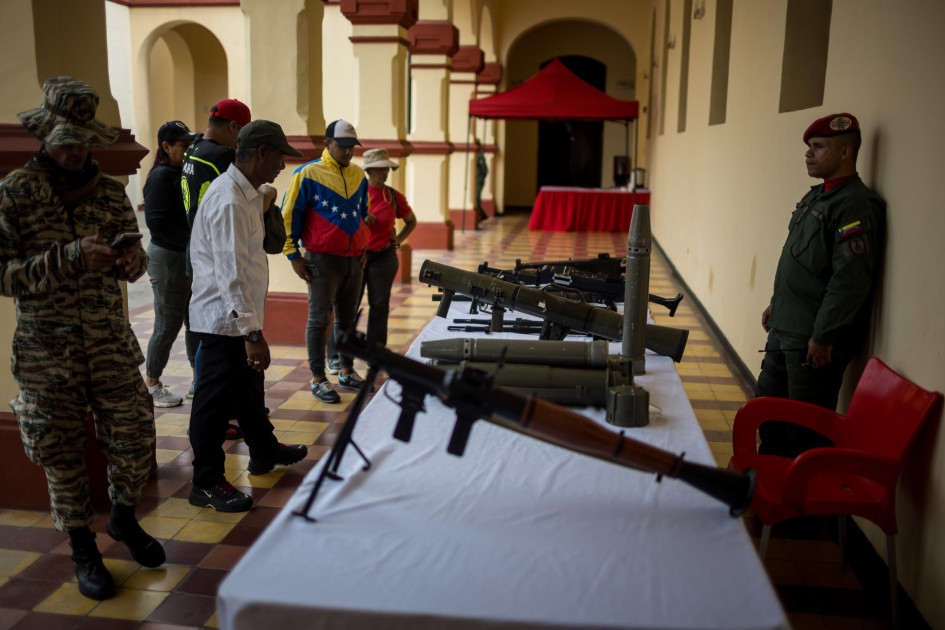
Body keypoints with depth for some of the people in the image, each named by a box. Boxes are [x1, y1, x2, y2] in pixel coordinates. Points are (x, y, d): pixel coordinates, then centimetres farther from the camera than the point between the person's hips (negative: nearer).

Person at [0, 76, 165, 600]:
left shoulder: (110, 192, 4)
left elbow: (132, 260, 12)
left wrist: (133, 260, -13)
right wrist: (71, 258, -23)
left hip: (110, 344, 3)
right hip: (46, 352, -2)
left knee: (135, 439, 5)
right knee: (63, 455, 8)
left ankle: (123, 517, 34)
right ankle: (82, 548, 28)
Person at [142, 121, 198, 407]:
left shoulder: (182, 173, 11)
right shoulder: (162, 176, -14)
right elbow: (156, 222, -22)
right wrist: (191, 240, -24)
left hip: (187, 257, 8)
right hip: (168, 258, -8)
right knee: (168, 325, 1)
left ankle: (199, 378, 25)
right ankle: (151, 385, 16)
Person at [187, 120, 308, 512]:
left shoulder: (245, 193, 10)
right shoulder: (228, 201, -23)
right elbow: (231, 274, -29)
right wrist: (253, 333, -31)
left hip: (238, 317, 10)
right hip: (224, 320, -10)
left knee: (249, 385, 24)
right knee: (216, 398, 1)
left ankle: (264, 451, 42)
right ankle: (206, 484, 13)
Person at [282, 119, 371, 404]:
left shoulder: (358, 175, 11)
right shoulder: (308, 174, -6)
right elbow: (289, 215, -4)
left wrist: (363, 247, 20)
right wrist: (294, 256, -7)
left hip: (354, 260, 6)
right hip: (322, 260, -5)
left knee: (348, 318, 13)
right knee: (319, 319, -1)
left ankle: (347, 372, 24)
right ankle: (318, 379, 6)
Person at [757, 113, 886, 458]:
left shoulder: (856, 205, -18)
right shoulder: (817, 196, 14)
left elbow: (850, 278, -23)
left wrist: (823, 336, -22)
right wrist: (777, 303, 22)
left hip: (816, 341, -10)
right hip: (785, 330, 10)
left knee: (806, 427, 0)